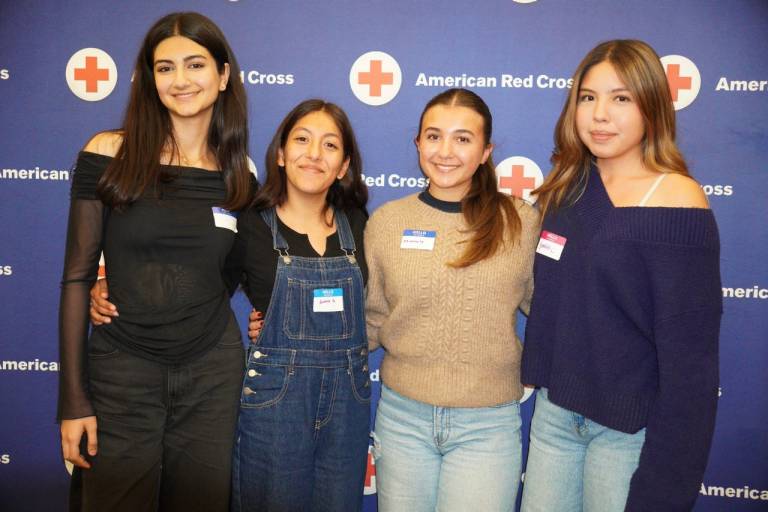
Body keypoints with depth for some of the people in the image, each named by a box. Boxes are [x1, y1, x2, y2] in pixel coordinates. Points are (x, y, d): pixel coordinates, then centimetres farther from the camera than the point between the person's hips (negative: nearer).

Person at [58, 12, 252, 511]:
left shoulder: (239, 174, 2)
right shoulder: (110, 153, -6)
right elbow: (77, 275, -5)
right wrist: (73, 399, -6)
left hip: (212, 372, 2)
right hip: (121, 371, -2)